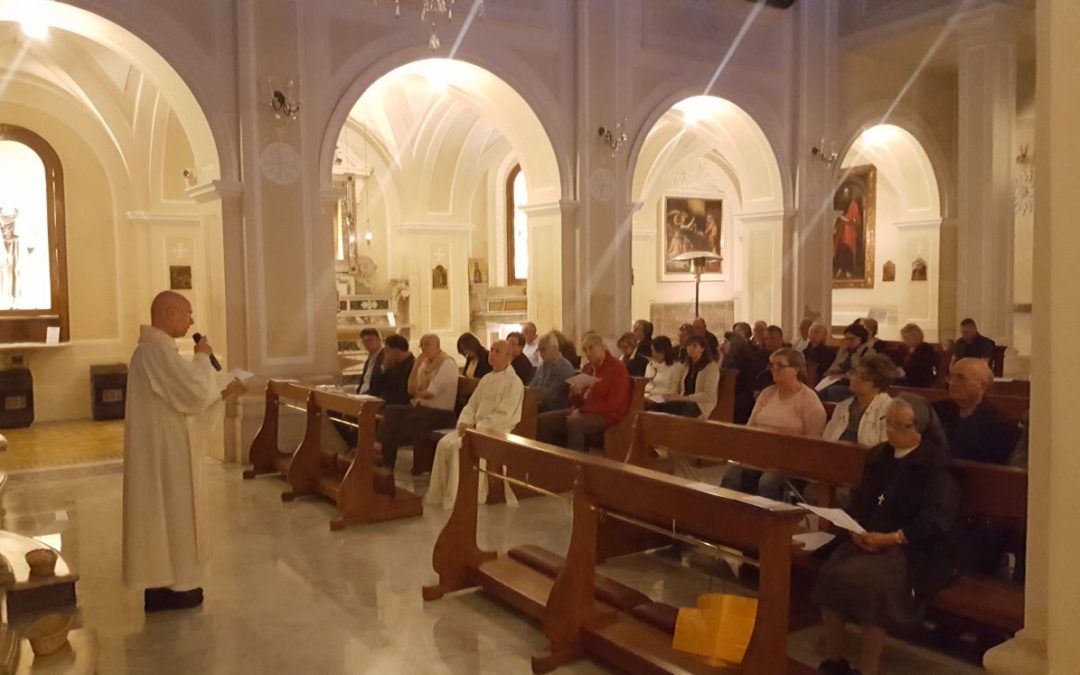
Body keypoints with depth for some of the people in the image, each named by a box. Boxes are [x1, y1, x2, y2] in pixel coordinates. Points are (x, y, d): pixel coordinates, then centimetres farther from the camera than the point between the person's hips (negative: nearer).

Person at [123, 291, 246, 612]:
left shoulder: (153, 348, 14)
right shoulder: (157, 349, -20)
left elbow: (182, 398, 19)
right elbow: (194, 394, -24)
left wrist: (223, 393, 12)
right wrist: (203, 358, -11)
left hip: (163, 446, 11)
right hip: (164, 449, -11)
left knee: (165, 512, 16)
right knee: (172, 513, 0)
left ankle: (162, 581, 25)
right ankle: (170, 588, 10)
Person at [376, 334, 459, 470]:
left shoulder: (447, 363, -10)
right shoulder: (425, 364, 15)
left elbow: (431, 393, -16)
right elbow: (411, 390, 6)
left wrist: (417, 394, 4)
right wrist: (416, 366, -2)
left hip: (440, 413, -8)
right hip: (422, 407, 8)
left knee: (403, 420, -26)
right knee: (390, 410, -14)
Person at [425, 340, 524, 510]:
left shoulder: (514, 382, -8)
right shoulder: (486, 378, 17)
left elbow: (503, 415, -17)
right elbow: (471, 405, 18)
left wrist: (475, 427, -20)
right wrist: (464, 422, -3)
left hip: (497, 432, -7)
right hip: (476, 428, 8)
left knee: (458, 446, -27)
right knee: (444, 443, -15)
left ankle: (455, 500, -18)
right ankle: (438, 494, -10)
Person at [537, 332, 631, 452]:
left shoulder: (617, 368, -9)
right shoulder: (587, 368, 15)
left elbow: (614, 404, -18)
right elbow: (576, 402, 19)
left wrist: (582, 411, -18)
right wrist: (576, 393, -7)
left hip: (605, 414, -8)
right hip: (583, 411, 8)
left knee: (574, 423, -37)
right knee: (543, 420, -5)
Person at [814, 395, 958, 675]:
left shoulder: (935, 463, -4)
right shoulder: (878, 455, 16)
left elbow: (938, 518, -14)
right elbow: (858, 499, 15)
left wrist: (892, 538, -19)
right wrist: (855, 528, -6)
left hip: (914, 548, -5)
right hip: (867, 539, 6)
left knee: (869, 582, -32)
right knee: (830, 574, -22)